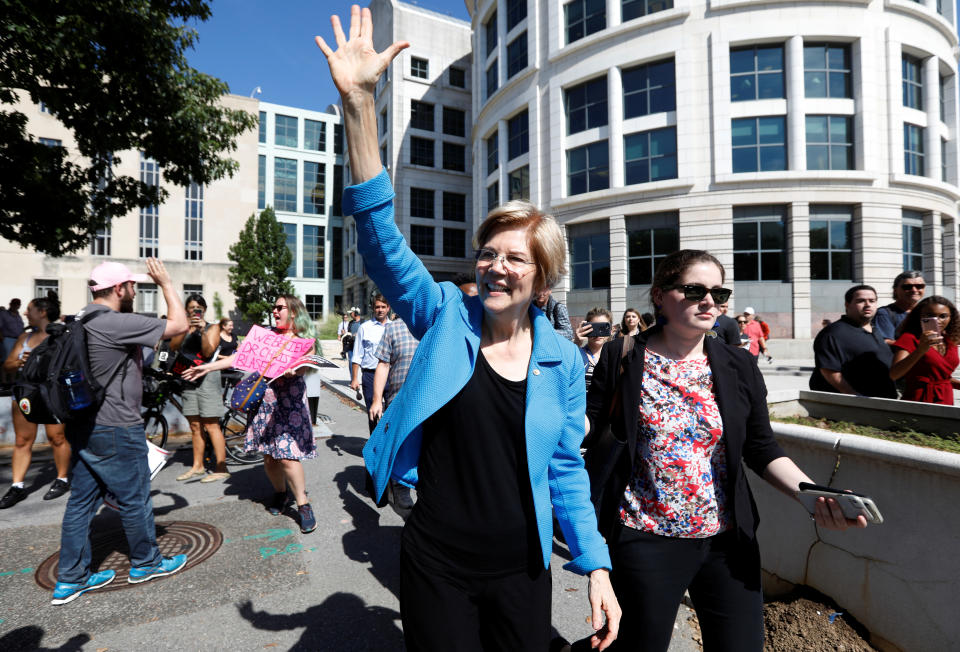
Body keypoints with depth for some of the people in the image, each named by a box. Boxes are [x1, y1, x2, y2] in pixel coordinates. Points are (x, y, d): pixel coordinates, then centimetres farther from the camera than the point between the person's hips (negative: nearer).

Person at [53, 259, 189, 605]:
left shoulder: (80, 321, 8)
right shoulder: (115, 323, -23)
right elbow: (178, 324, -20)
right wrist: (165, 282, -12)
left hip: (83, 427, 9)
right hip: (115, 431, -9)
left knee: (81, 501, 16)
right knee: (134, 499, 8)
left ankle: (71, 578, 26)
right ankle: (146, 562, 26)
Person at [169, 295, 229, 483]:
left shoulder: (212, 328, 3)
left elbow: (208, 352, -10)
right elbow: (173, 346, -3)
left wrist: (203, 331, -22)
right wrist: (187, 330, -17)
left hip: (207, 378, -5)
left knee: (211, 425, -8)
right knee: (195, 426, 11)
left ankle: (221, 469, -5)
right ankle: (197, 466, 21)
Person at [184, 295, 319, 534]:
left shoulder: (305, 339, 0)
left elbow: (305, 364, -16)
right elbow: (241, 356, 15)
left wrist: (293, 370, -38)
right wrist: (208, 367, 11)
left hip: (289, 402, -5)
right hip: (263, 399, 5)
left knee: (287, 454, -11)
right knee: (268, 453, 7)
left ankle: (303, 505, 1)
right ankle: (280, 493, 30)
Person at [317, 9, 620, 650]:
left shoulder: (564, 360, -6)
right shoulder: (446, 318, -10)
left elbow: (567, 468, 2)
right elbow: (381, 235, -20)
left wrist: (597, 567, 1)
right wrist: (359, 101, -26)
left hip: (521, 569, 2)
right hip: (436, 565, -1)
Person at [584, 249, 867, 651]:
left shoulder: (740, 367, 1)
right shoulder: (622, 358, -7)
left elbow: (762, 451, 5)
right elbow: (589, 426, -4)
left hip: (728, 541, 3)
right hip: (645, 538, -3)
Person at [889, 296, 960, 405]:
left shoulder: (951, 342, 9)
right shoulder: (909, 338, -11)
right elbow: (893, 375, -25)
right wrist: (920, 350, -34)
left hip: (946, 401, 6)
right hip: (918, 401, -6)